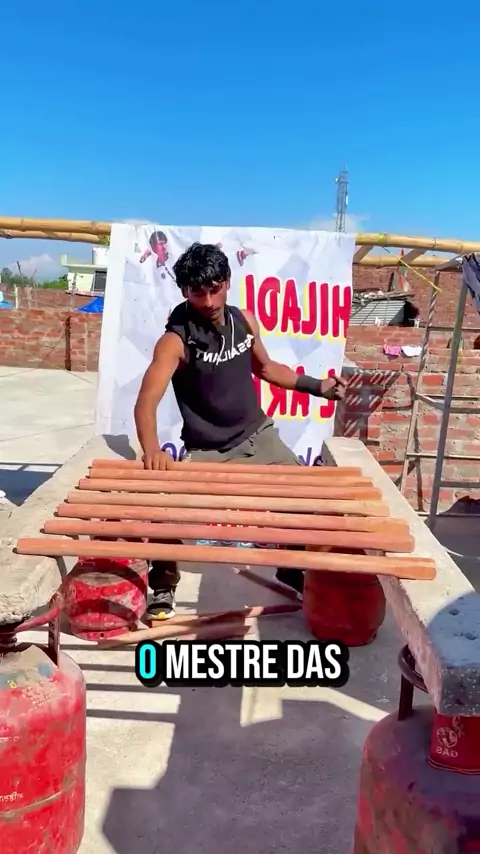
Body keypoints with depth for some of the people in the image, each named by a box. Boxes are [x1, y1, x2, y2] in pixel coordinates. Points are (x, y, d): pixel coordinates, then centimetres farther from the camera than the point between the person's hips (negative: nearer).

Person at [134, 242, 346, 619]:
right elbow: (147, 400, -32)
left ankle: (294, 572, 29)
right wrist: (152, 451, -50)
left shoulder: (244, 321, -3)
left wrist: (318, 386, 7)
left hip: (259, 436, 5)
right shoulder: (176, 340, -20)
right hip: (208, 453, -5)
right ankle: (164, 587, 8)